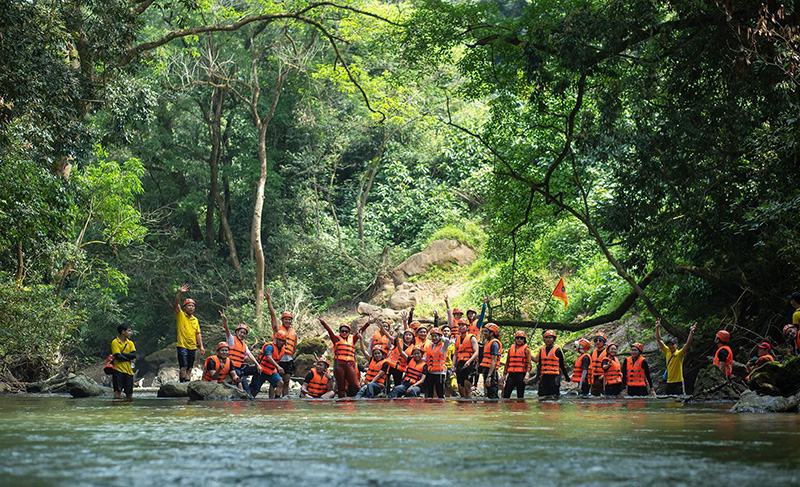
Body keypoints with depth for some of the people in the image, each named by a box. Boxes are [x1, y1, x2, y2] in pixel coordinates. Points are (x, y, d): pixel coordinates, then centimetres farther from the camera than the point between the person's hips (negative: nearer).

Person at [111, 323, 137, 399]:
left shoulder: (130, 343, 14)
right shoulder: (115, 342, -2)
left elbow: (134, 355, -1)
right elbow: (118, 356, -13)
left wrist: (121, 354, -9)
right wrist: (129, 359, -4)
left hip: (128, 370, 5)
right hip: (118, 370, -5)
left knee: (129, 394, 5)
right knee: (118, 391, -9)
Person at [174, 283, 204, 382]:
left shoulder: (195, 319, 14)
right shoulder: (181, 315, 0)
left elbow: (198, 334, 16)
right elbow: (175, 305, -18)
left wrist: (201, 346, 8)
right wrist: (180, 293, -32)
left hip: (192, 347, 5)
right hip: (182, 345, -5)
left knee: (189, 369, 9)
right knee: (183, 367, -12)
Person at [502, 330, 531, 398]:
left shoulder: (526, 349, 3)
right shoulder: (511, 348, 17)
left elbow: (528, 363, -4)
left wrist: (527, 375, -16)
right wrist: (505, 374, 18)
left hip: (521, 374, -4)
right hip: (511, 374, 4)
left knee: (520, 395, 0)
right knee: (506, 394, -3)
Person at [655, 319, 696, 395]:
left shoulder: (680, 353, -5)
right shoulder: (667, 352, 9)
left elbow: (688, 344, -18)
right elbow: (658, 340, 10)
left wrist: (691, 333, -30)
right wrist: (657, 328, 4)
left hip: (678, 383, -5)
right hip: (669, 383, 5)